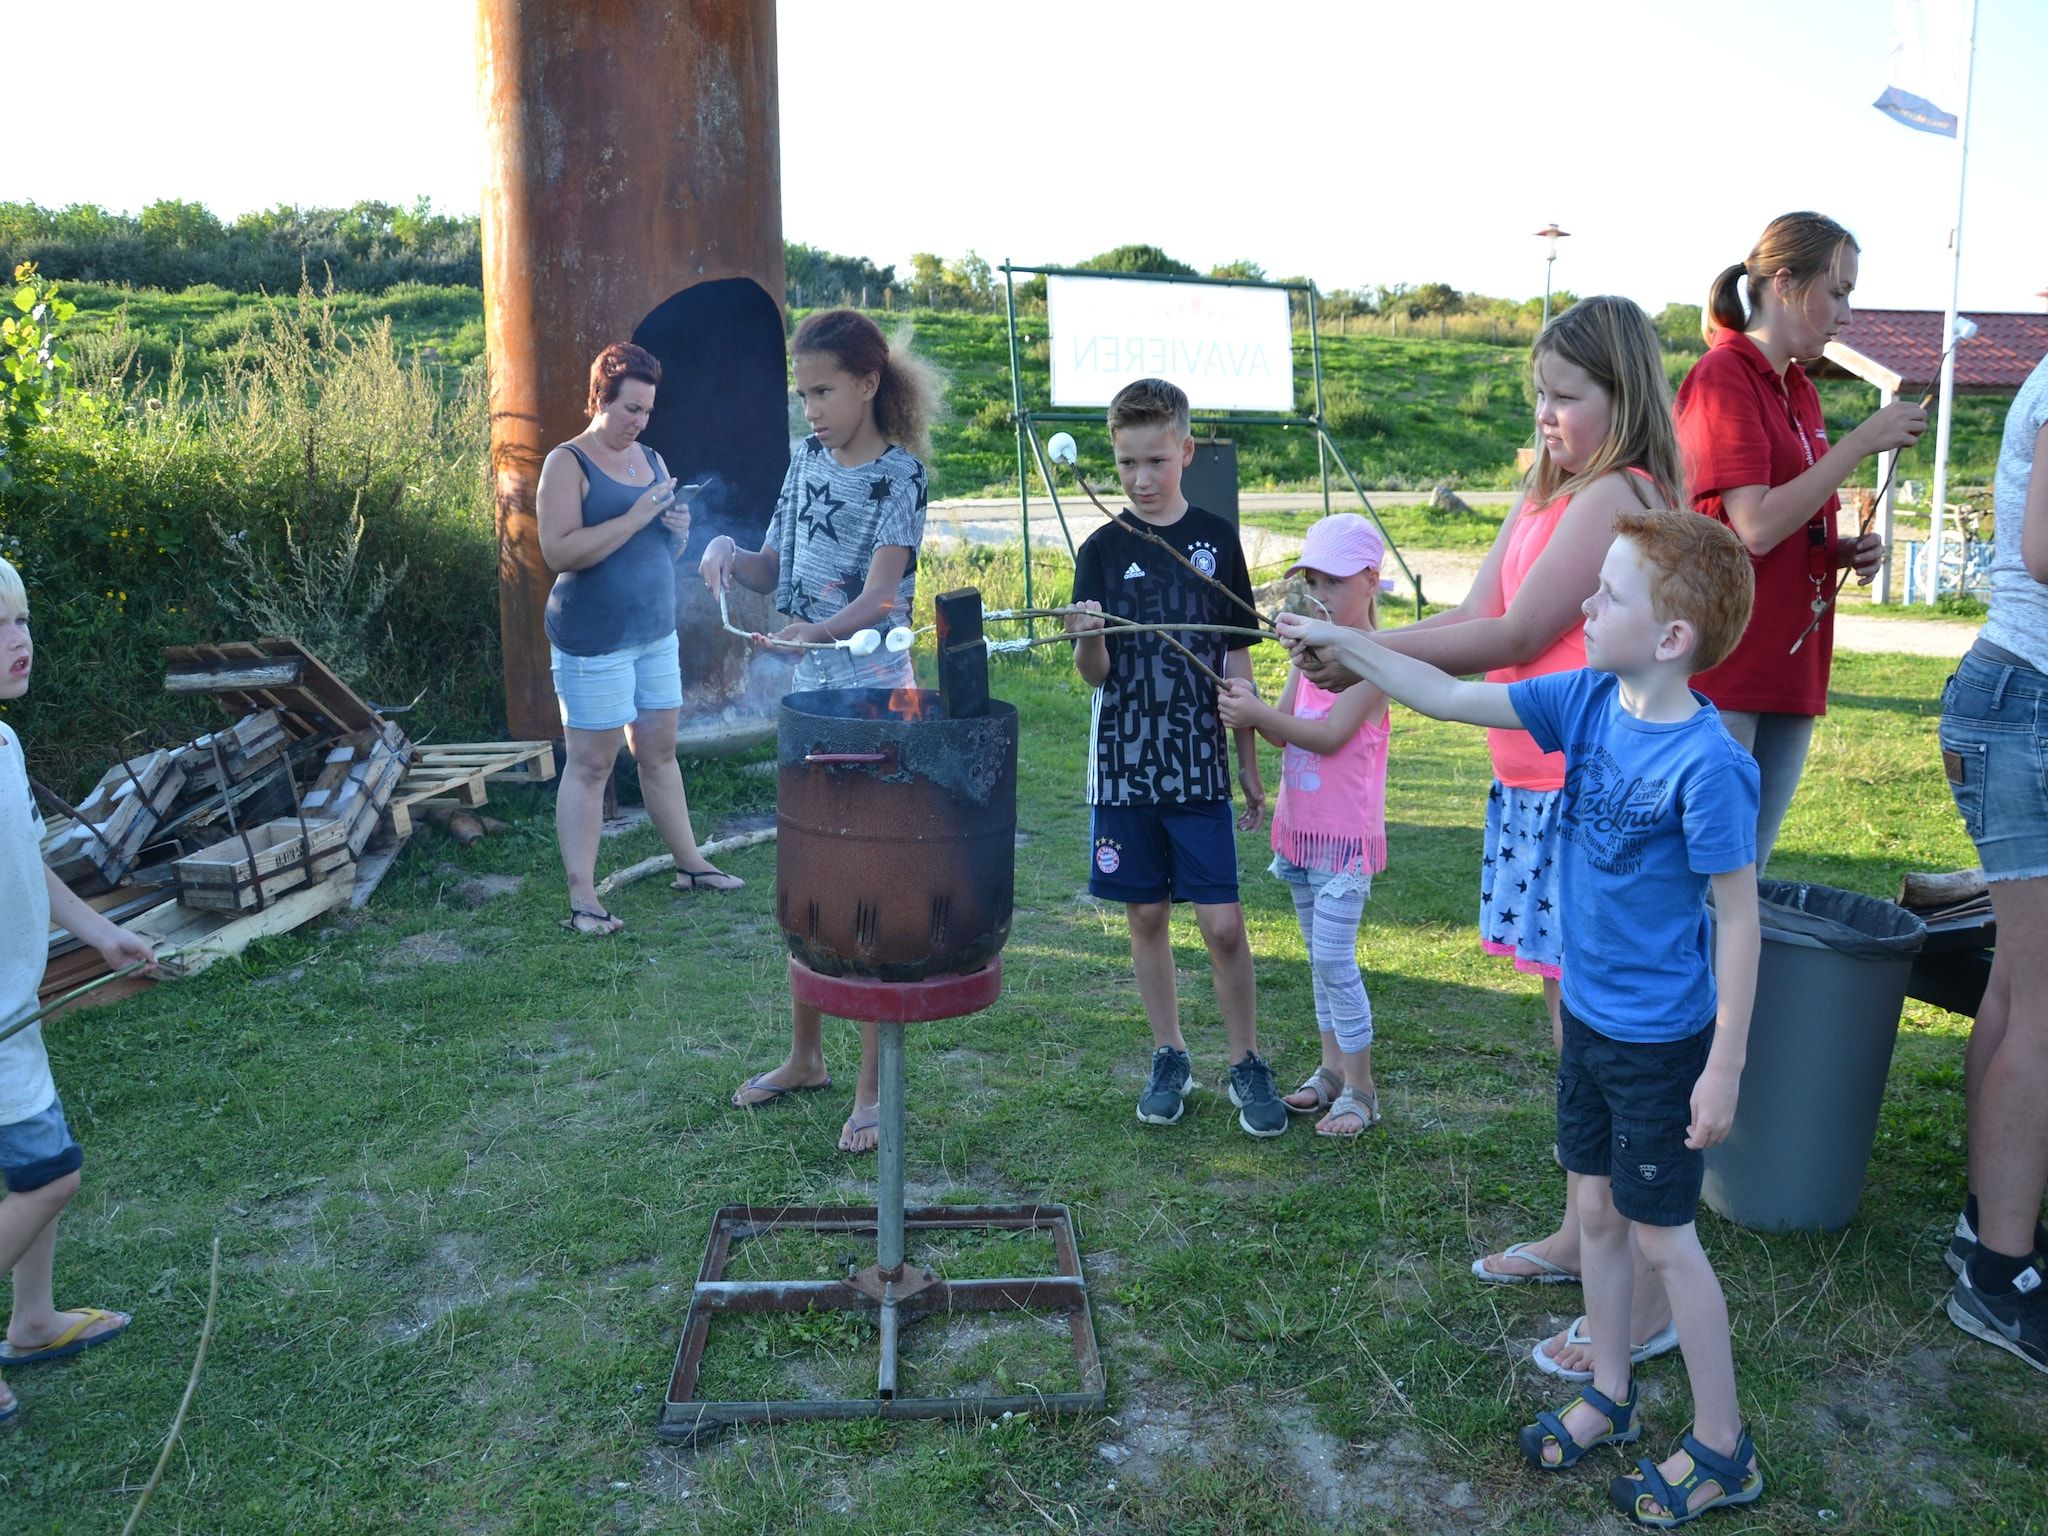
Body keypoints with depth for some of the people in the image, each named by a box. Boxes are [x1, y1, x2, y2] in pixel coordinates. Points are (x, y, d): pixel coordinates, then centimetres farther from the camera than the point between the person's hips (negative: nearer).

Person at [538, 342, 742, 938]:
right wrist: (636, 516, -23)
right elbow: (559, 553, -21)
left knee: (660, 752, 15)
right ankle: (582, 899, 0)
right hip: (593, 639, -7)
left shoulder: (651, 459, 12)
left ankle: (690, 864, 27)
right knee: (590, 765, -4)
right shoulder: (568, 463, -10)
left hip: (656, 631, 7)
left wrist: (678, 527, -2)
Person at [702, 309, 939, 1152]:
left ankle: (874, 1085, 11)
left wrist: (821, 628, -42)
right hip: (807, 693, 7)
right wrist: (729, 551, -9)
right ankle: (805, 1055, 32)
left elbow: (880, 592, -23)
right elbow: (771, 568, 13)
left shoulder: (899, 474, -11)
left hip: (873, 695, -7)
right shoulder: (806, 462, 9)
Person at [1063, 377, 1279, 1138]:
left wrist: (1250, 765, 7)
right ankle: (1169, 1058, 25)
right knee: (1146, 917, 9)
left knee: (1222, 923, -2)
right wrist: (1087, 640, -28)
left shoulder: (1216, 540, 2)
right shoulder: (1103, 550, 0)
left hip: (1199, 766, 0)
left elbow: (1237, 660, 7)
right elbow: (1094, 674, -4)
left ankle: (1246, 1063, 16)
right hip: (1124, 766, 1)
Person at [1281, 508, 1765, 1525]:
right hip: (1588, 1018, 7)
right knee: (1596, 1213, 19)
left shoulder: (1706, 764, -25)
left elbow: (1738, 917, -19)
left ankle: (1721, 1450, 27)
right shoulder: (1588, 700, -5)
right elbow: (1453, 698, 0)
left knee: (1662, 1239, 7)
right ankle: (1608, 1397, 40)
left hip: (1660, 1040, -7)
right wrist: (1340, 642, -3)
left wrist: (1725, 1067, -16)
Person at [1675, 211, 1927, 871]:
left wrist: (1847, 552, 8)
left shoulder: (1799, 391, 16)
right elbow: (1756, 526, -18)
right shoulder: (1722, 377, -8)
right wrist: (1863, 441, -13)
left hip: (1790, 667, 8)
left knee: (1748, 872, 11)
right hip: (1724, 668, -8)